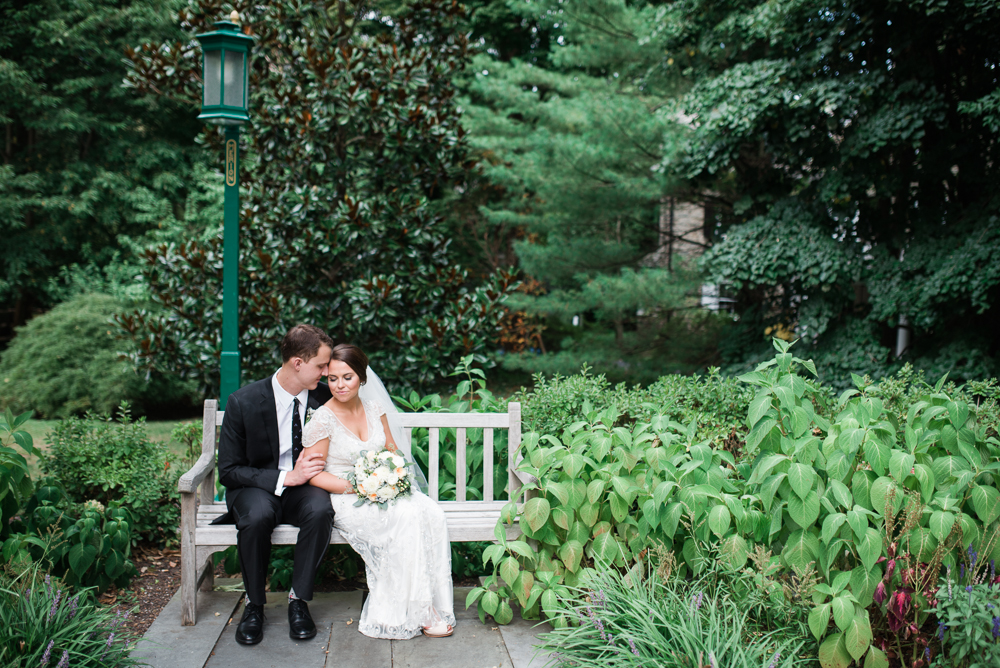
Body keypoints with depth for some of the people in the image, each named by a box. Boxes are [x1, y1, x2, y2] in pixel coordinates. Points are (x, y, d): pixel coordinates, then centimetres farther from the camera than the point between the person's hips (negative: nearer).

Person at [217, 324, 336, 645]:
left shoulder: (325, 397, -6)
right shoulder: (244, 402, -14)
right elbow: (228, 470, -11)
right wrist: (285, 478, -24)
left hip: (303, 486, 2)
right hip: (257, 487, -1)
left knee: (320, 510, -33)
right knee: (256, 517, -35)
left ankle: (298, 599, -15)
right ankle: (254, 603, -11)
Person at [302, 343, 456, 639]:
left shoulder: (374, 408, 7)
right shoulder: (322, 420, -9)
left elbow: (392, 451, 17)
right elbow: (313, 475, -10)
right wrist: (357, 487, -20)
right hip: (345, 500, -5)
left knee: (432, 514, -24)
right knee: (407, 518, -31)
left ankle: (431, 602, -20)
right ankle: (414, 612, -20)